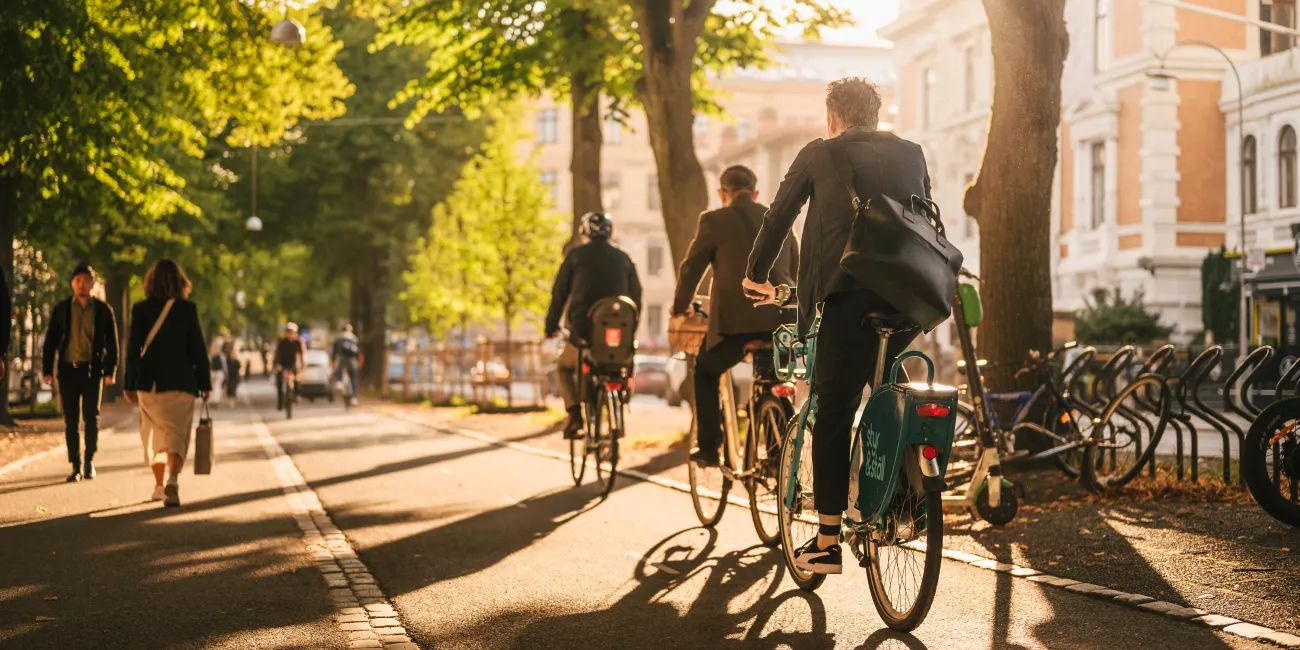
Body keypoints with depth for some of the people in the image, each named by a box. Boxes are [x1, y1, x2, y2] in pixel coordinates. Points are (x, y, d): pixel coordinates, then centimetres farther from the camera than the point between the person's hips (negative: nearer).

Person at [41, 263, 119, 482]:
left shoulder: (103, 310, 5)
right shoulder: (61, 310, 7)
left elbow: (112, 342, 6)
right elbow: (51, 341, 7)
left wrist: (110, 370, -2)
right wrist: (47, 370, 0)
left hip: (92, 370, -1)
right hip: (68, 370, 1)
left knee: (91, 418, 0)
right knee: (71, 421, 2)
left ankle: (89, 461, 17)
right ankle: (76, 467, 7)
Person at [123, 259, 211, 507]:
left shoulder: (140, 309, -1)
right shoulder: (188, 309, -4)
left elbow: (134, 348, 0)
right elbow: (198, 348, -2)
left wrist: (130, 384, 6)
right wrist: (205, 383, 5)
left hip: (150, 382, 2)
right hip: (180, 382, -2)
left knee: (155, 434, 17)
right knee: (177, 434, -1)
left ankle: (159, 486, 23)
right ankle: (173, 479, -25)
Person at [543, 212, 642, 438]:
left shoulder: (577, 254, 5)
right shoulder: (623, 258, 14)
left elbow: (559, 293, 5)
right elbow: (636, 296, 14)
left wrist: (551, 326, 14)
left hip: (583, 330, -2)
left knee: (564, 368, 22)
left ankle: (574, 412, -1)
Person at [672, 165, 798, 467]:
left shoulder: (714, 220, 3)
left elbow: (691, 267, 8)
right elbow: (796, 272, 23)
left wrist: (680, 306, 25)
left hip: (736, 320, -4)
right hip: (782, 319, 4)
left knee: (705, 373, 21)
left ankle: (709, 447, 15)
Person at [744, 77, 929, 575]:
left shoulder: (820, 154, 12)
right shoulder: (910, 153, 22)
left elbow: (778, 218, 19)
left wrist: (757, 275, 33)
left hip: (849, 294, -4)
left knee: (833, 413, 1)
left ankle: (827, 543, 0)